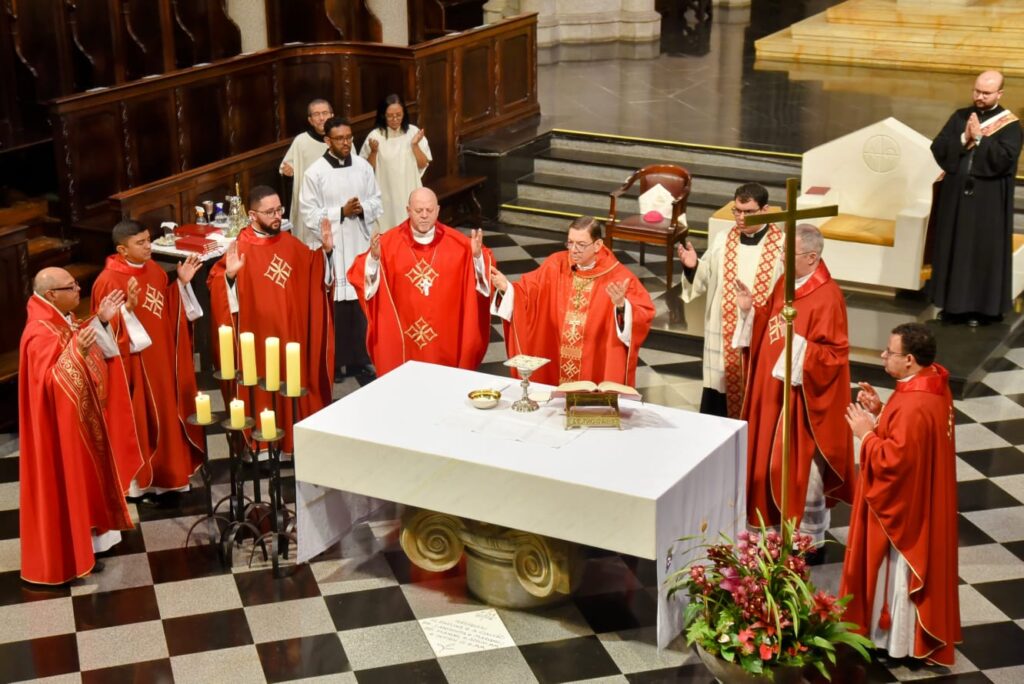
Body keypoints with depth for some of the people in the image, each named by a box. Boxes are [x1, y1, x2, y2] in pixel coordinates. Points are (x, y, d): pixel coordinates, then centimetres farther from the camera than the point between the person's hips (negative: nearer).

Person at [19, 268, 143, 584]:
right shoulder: (40, 333, -27)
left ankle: (86, 535, 37)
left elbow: (91, 352, 17)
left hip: (81, 418, 10)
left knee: (85, 477, 21)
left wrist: (101, 321, 5)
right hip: (61, 424, -10)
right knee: (66, 485, 3)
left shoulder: (63, 319, 3)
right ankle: (68, 554, 15)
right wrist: (76, 352, -46)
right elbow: (51, 381, -34)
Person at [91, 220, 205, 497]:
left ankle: (165, 470, 33)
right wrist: (128, 308, -36)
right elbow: (108, 330, -21)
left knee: (166, 413, 17)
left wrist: (182, 283, 2)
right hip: (135, 365, -8)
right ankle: (139, 477, 17)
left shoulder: (154, 270, 4)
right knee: (140, 419, 3)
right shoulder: (109, 282, -19)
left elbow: (169, 310, 15)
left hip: (162, 359, 8)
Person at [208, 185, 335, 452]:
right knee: (261, 392, 3)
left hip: (291, 333, 6)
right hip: (258, 337, -6)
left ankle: (292, 439, 28)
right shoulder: (241, 250, -14)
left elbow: (316, 275, 15)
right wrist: (229, 275, -37)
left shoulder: (289, 243, 4)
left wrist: (326, 251, 0)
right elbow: (217, 287, -19)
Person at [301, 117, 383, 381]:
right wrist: (341, 212, -16)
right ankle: (332, 364, 11)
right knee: (332, 307, 0)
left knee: (360, 305, 8)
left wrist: (362, 209, -12)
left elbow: (376, 201, 9)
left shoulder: (363, 166, 3)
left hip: (359, 245, 3)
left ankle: (358, 361, 20)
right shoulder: (315, 172, -8)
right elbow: (310, 215, -8)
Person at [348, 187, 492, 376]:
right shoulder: (389, 241, -5)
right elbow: (360, 276, -8)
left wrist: (477, 255, -22)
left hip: (445, 335, 1)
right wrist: (374, 257, -27)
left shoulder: (456, 242, -1)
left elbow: (484, 273, -2)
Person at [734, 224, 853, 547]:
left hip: (803, 395, -9)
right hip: (773, 387, 9)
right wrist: (750, 311, -1)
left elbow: (834, 354, -22)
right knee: (772, 459, 18)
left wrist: (797, 340, -33)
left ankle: (810, 540, 17)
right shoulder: (785, 282, 4)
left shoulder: (827, 298, -22)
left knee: (802, 466, 2)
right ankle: (779, 522, 35)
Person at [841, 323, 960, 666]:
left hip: (904, 505, -10)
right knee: (906, 568, 24)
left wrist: (866, 433, -18)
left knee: (898, 570, 7)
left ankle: (898, 641, 23)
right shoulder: (932, 382, -1)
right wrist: (881, 412, 1)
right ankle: (912, 634, 39)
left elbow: (894, 460, -30)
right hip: (919, 497, 10)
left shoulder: (914, 406, -33)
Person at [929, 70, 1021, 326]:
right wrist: (964, 138, -15)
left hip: (988, 200, -4)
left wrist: (979, 138, -18)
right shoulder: (960, 116, 6)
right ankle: (952, 302, 19)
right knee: (952, 249, 9)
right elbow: (937, 148, -1)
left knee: (984, 252, 2)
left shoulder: (1010, 124, -5)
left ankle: (980, 306, 10)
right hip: (956, 194, 4)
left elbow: (1005, 159, -18)